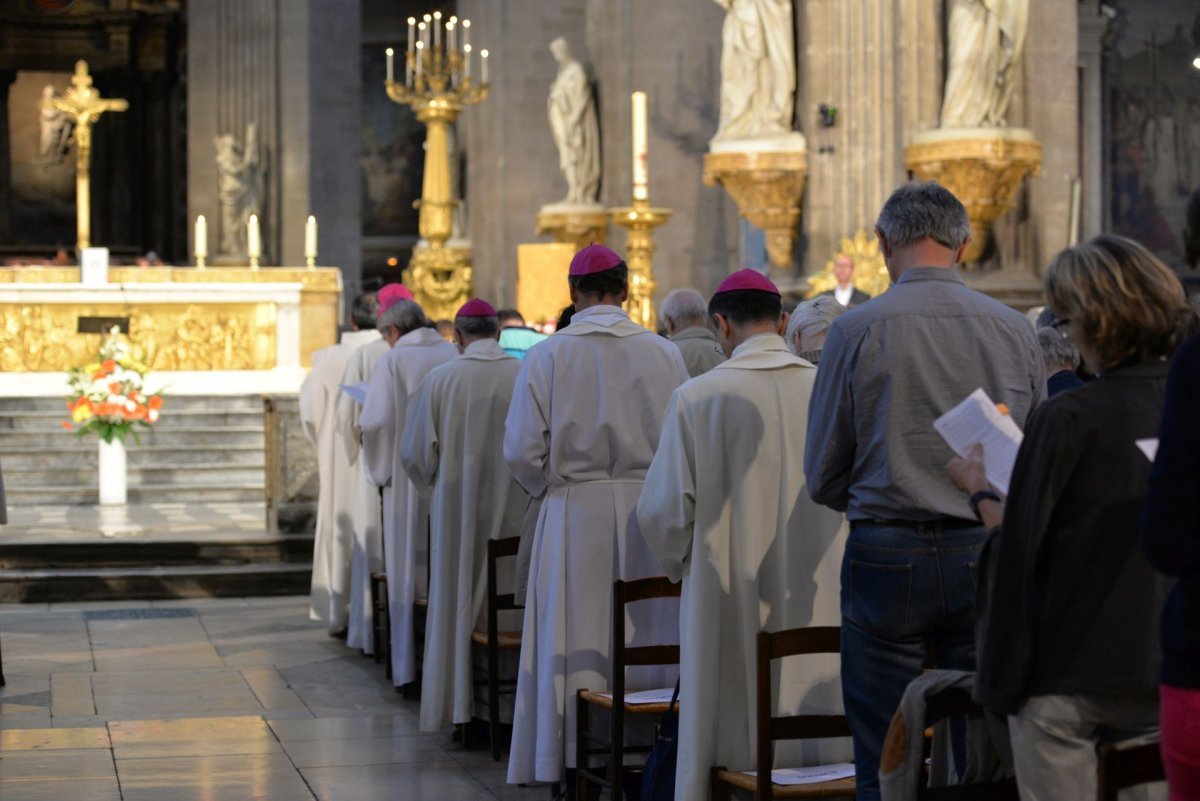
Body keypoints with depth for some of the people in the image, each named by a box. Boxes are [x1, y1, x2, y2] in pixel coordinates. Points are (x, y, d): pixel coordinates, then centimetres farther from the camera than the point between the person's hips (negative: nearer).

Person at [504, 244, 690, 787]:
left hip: (573, 514, -1)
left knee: (573, 645, 4)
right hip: (649, 514, 1)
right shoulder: (664, 354, -1)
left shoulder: (547, 356, -5)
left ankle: (574, 765, 6)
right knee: (648, 640, 8)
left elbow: (522, 452, -7)